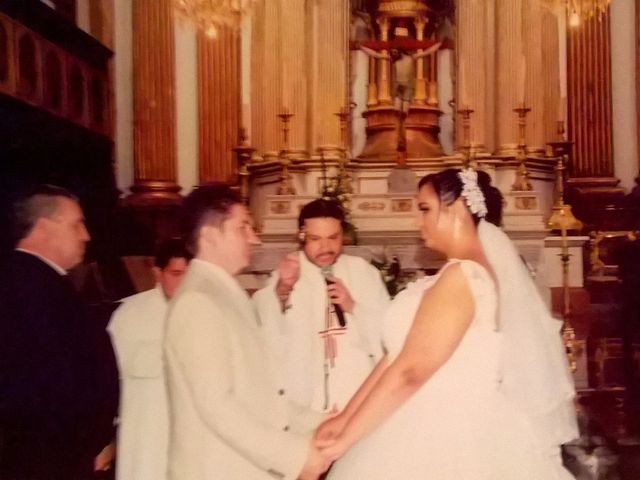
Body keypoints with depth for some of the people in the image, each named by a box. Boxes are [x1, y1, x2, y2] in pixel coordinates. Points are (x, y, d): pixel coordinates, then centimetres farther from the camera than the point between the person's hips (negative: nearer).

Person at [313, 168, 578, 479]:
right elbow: (397, 355, 7)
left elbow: (409, 372, -22)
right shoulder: (466, 272, 11)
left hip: (445, 435, -8)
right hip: (444, 427, 8)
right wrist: (345, 418, 4)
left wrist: (346, 438, -15)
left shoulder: (461, 276, -19)